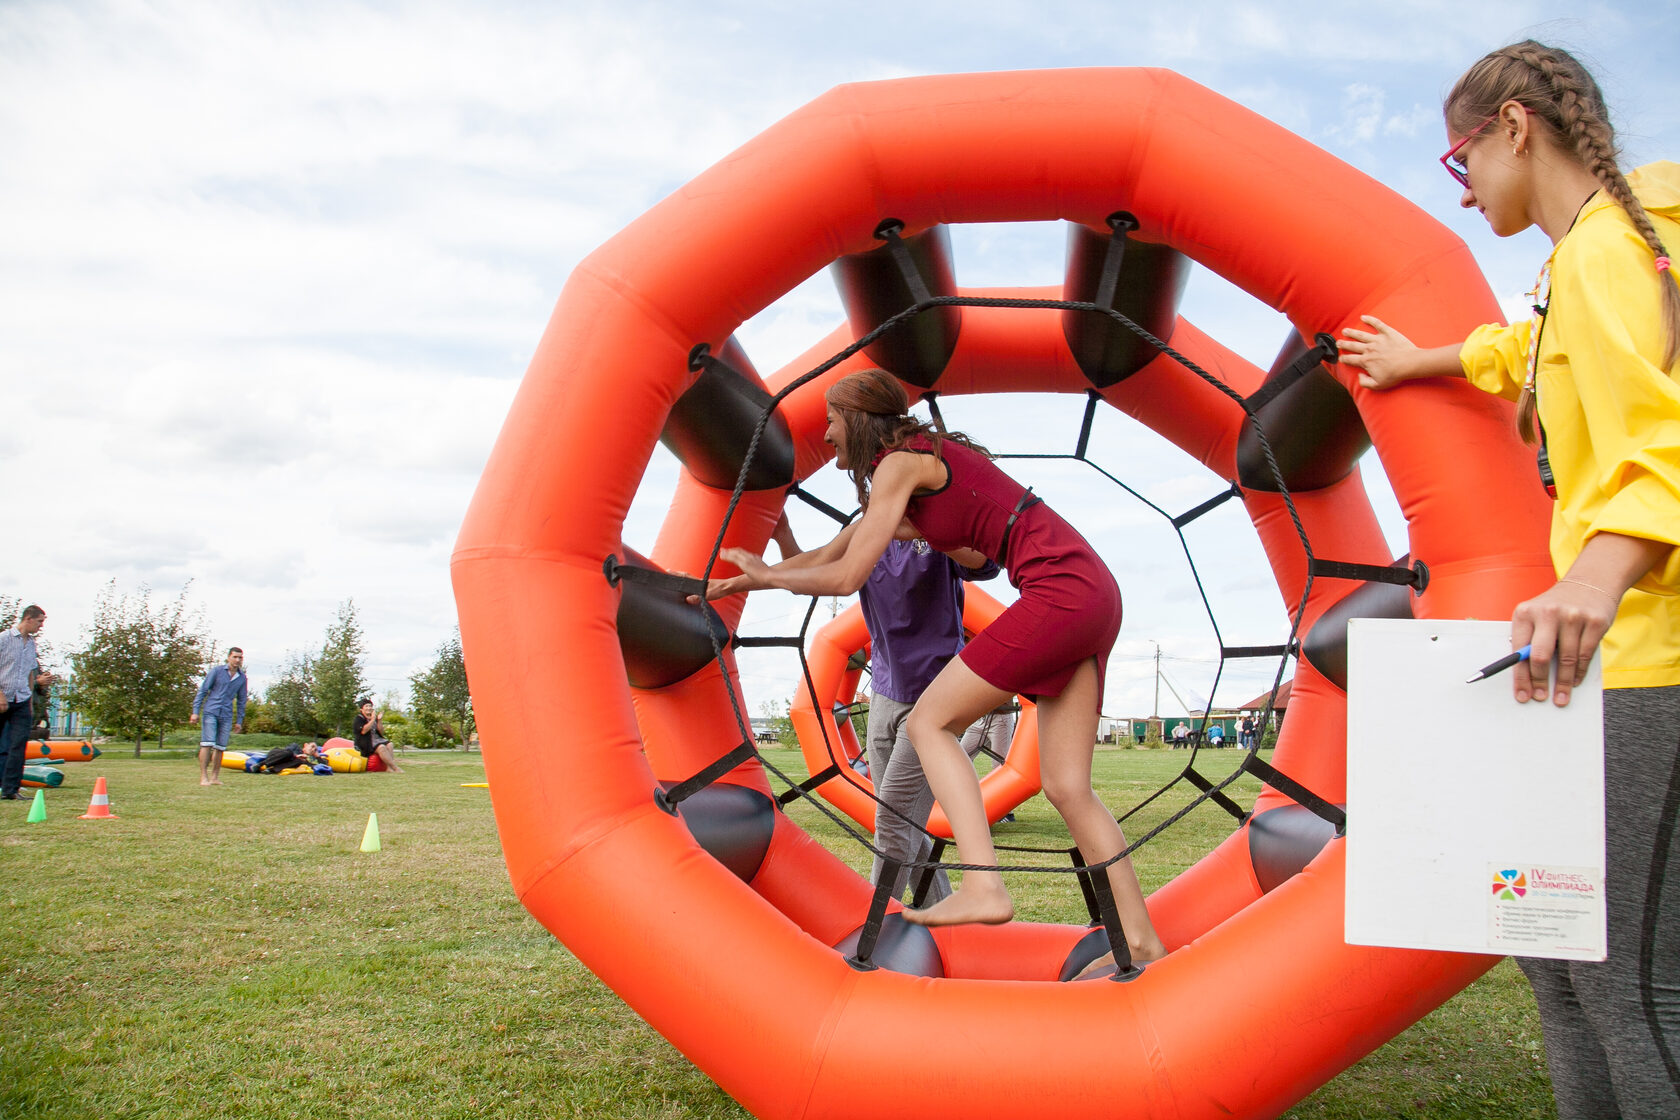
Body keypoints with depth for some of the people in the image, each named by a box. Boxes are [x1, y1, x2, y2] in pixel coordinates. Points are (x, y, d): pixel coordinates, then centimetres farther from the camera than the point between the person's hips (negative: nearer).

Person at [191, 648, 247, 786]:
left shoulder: (242, 678, 10)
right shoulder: (217, 671, 0)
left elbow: (241, 700, 18)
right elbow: (203, 690, 2)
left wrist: (239, 721, 17)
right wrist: (195, 712, -3)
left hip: (226, 715, 3)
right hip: (211, 712, -3)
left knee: (220, 747, 2)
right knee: (207, 743, -10)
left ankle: (215, 776, 10)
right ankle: (203, 776, -9)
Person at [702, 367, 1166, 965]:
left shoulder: (899, 464, -3)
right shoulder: (928, 457, 25)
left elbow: (846, 577, -5)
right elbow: (837, 548, 31)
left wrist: (767, 574, 11)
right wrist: (753, 578, 33)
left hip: (1059, 590, -9)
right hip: (1093, 592, 10)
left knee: (930, 721, -4)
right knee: (1065, 785, 7)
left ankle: (983, 887, -15)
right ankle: (1141, 940, 10)